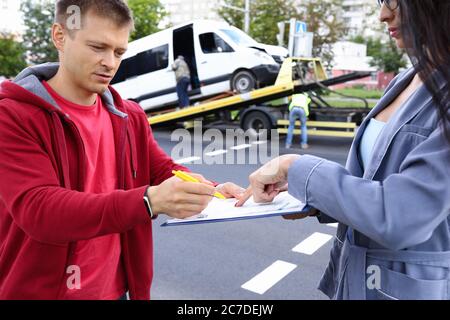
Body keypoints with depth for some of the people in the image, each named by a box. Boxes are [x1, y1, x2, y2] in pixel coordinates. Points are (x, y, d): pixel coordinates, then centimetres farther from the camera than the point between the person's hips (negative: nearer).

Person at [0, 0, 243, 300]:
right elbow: (38, 210, -27)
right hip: (38, 289, -5)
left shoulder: (131, 117, 3)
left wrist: (212, 191, -21)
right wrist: (149, 200, -40)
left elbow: (165, 170, 1)